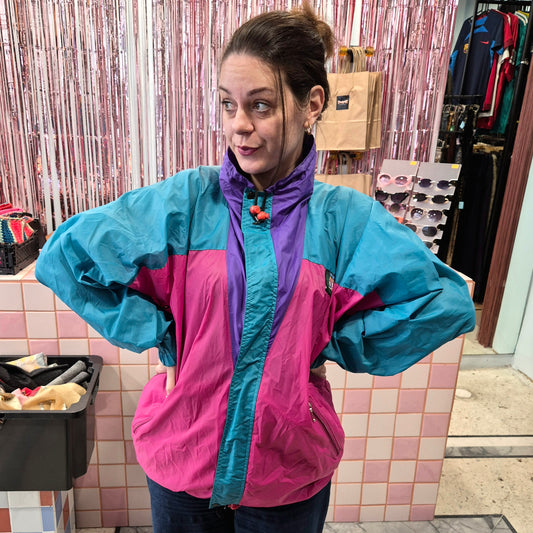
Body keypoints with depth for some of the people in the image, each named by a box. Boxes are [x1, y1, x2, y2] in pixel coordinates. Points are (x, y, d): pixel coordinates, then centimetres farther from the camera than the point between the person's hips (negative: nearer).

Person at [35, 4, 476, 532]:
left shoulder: (345, 216, -11)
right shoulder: (186, 198, -12)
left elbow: (448, 301, -11)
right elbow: (65, 254, -11)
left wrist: (332, 344, -12)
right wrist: (160, 334, -14)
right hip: (183, 455, 1)